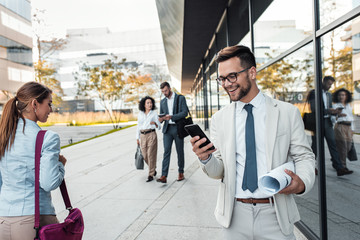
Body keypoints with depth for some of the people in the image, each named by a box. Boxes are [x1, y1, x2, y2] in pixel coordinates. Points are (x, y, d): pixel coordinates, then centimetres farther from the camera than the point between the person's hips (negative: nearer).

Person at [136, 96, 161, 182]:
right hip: (142, 136, 3)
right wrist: (137, 138, 12)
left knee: (151, 155, -5)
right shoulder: (140, 114, 10)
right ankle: (153, 169, 31)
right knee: (145, 155, 5)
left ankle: (151, 175, 4)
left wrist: (155, 123, -23)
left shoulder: (154, 113, 1)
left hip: (151, 135, -3)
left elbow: (159, 127, -1)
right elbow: (138, 126, 15)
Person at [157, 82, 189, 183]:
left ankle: (181, 173, 21)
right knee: (166, 151, -5)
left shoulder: (180, 98, -2)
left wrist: (171, 117, -22)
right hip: (167, 129, 3)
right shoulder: (163, 101, 13)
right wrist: (161, 119, -7)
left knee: (180, 151, 6)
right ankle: (164, 176, -8)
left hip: (178, 128, -3)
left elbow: (185, 113, -11)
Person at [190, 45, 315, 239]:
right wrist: (205, 158, -20)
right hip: (235, 216, 2)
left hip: (275, 216, -1)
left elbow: (304, 156, 2)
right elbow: (218, 171, 1)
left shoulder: (288, 113, -3)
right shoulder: (219, 119, 1)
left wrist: (302, 182, -19)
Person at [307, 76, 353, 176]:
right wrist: (329, 110, -20)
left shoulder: (329, 94, 17)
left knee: (333, 144, 0)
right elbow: (313, 109, -14)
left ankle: (339, 168, -1)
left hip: (327, 122, 6)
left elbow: (329, 109, 19)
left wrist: (335, 112, -3)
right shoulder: (314, 93, -6)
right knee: (315, 146, 3)